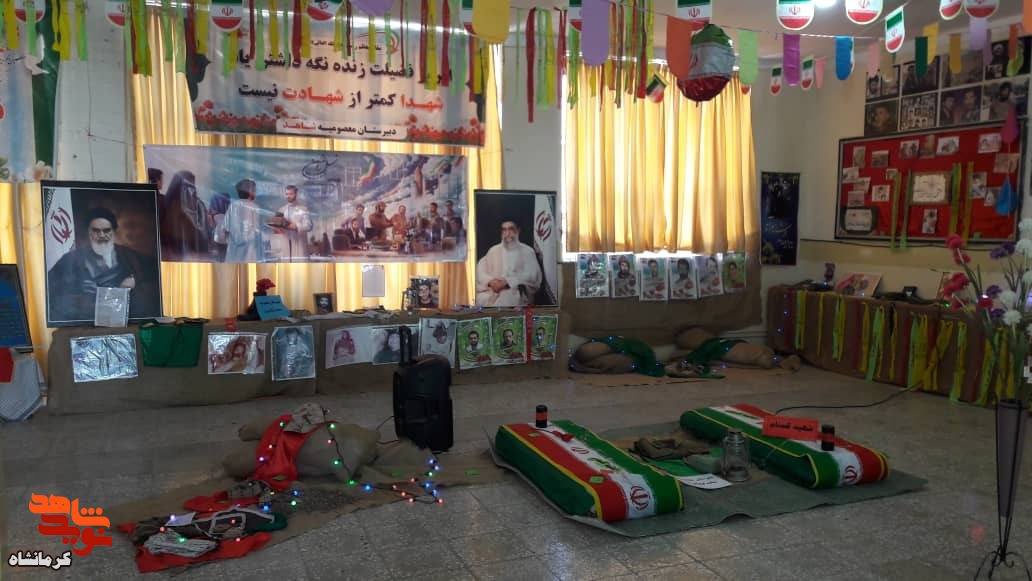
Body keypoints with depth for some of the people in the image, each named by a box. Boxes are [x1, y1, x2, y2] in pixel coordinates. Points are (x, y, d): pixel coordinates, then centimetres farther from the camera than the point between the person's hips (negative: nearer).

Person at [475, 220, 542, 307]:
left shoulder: (527, 251, 8)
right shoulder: (494, 250, 17)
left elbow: (532, 275, -6)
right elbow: (480, 271, 10)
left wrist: (507, 282, -16)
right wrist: (490, 281, -13)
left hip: (517, 293, -2)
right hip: (493, 292, 3)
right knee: (480, 299, -30)